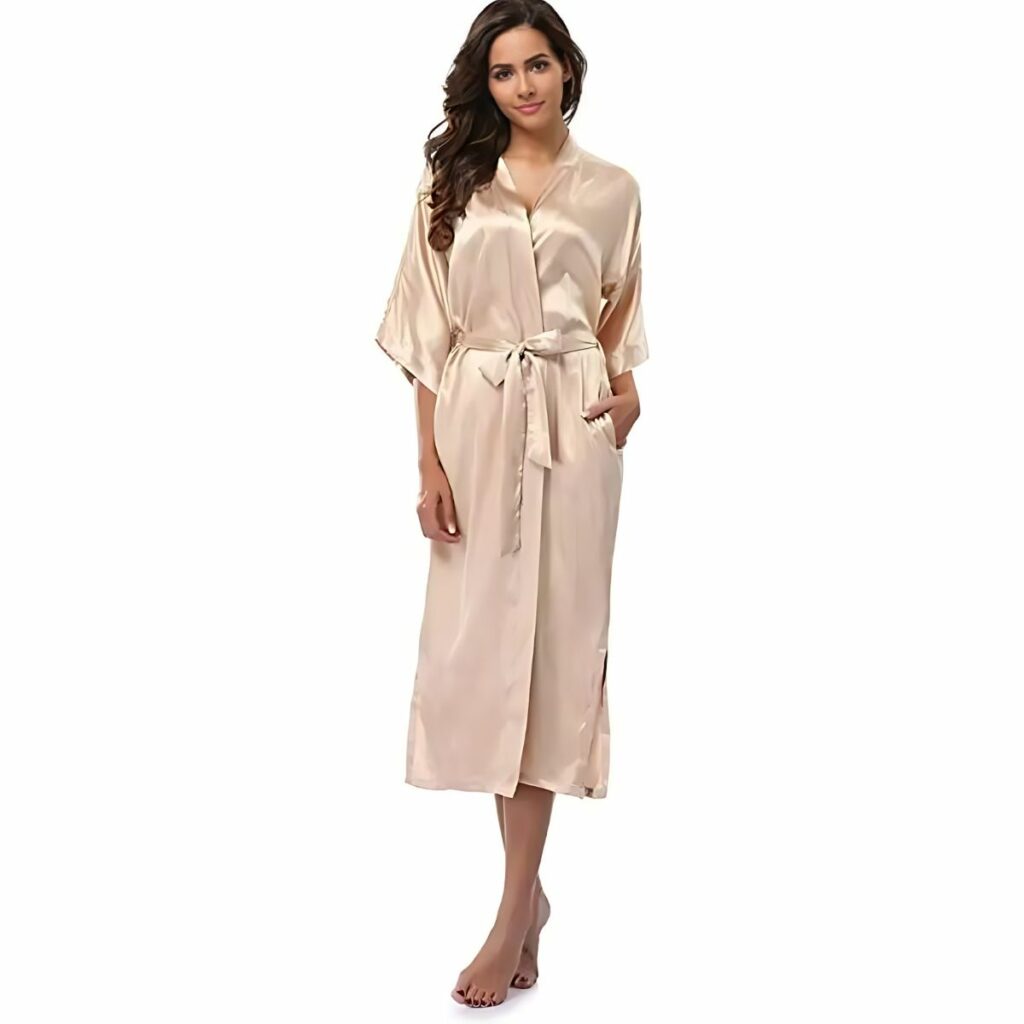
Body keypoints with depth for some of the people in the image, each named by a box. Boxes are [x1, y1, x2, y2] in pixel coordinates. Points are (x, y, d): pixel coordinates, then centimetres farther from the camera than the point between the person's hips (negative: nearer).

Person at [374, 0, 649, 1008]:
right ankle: (528, 888, 18)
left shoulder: (612, 190, 8)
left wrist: (626, 390, -5)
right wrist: (429, 462, -4)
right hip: (476, 426, 1)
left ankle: (516, 909, 3)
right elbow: (427, 331, 3)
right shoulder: (451, 183, 6)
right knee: (478, 642, 1)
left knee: (553, 643, -3)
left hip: (572, 429, -1)